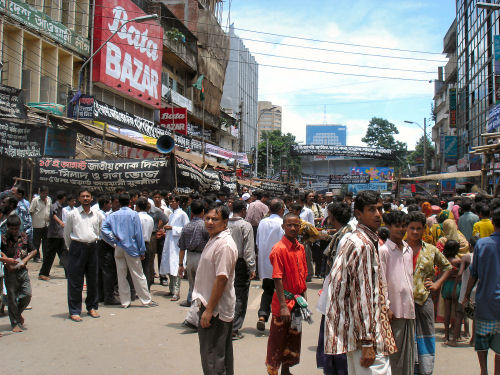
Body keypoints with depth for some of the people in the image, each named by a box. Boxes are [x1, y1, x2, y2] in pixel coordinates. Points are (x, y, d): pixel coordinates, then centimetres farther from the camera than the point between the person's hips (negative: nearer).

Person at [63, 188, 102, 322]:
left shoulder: (97, 215, 9)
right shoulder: (73, 214, 0)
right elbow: (66, 233, 8)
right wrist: (71, 248, 11)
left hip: (92, 248, 3)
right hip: (77, 247, -3)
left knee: (93, 279, 10)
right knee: (75, 281, -1)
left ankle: (92, 307, 24)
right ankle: (74, 311, 7)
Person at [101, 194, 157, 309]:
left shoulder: (113, 215, 2)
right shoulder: (134, 214, -6)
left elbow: (103, 229, -9)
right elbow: (138, 233, -7)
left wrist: (114, 241, -3)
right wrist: (142, 251, -3)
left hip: (118, 248, 3)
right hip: (132, 248, -3)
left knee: (121, 276, 9)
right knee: (138, 275, 2)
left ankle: (124, 302, 14)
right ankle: (146, 300, 7)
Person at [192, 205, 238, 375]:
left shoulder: (224, 244, -20)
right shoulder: (214, 240, 13)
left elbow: (221, 279, -25)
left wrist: (209, 310, -23)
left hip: (216, 309, -10)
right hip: (211, 305, 10)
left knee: (212, 358, -2)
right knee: (223, 356, 20)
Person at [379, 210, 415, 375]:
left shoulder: (408, 250, 13)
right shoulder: (383, 251, -8)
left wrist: (412, 302, 16)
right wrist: (386, 307, -14)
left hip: (409, 308, 6)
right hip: (394, 310, -6)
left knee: (409, 351, 12)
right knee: (394, 352, 0)